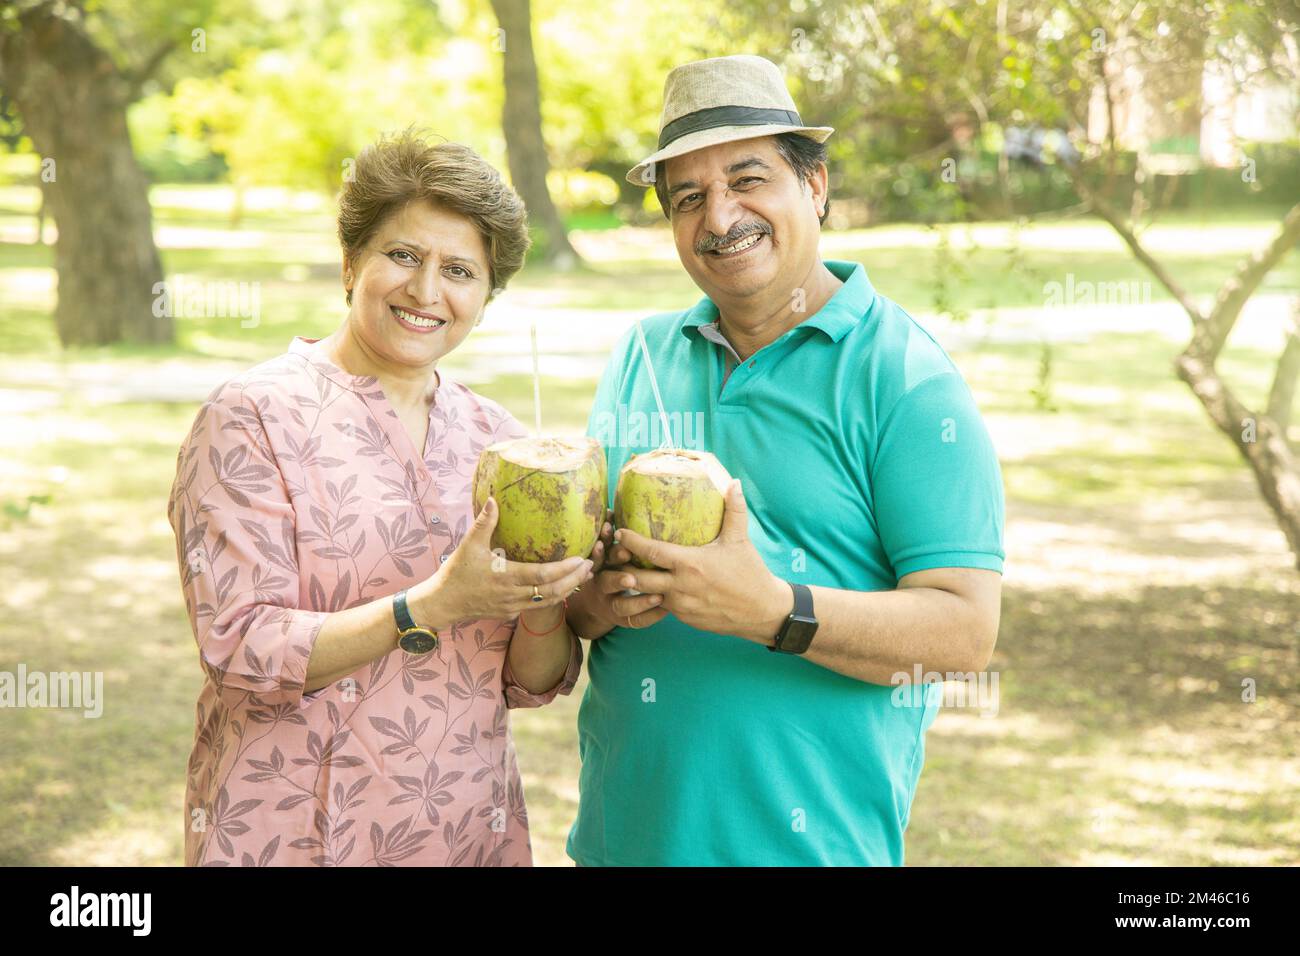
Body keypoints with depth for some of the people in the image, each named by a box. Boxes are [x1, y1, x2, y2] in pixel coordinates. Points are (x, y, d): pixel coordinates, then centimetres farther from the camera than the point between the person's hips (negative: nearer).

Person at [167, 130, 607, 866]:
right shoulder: (253, 418, -9)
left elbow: (530, 684, 5)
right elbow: (241, 655, -16)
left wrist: (543, 609, -15)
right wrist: (431, 606, -26)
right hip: (292, 833, -4)